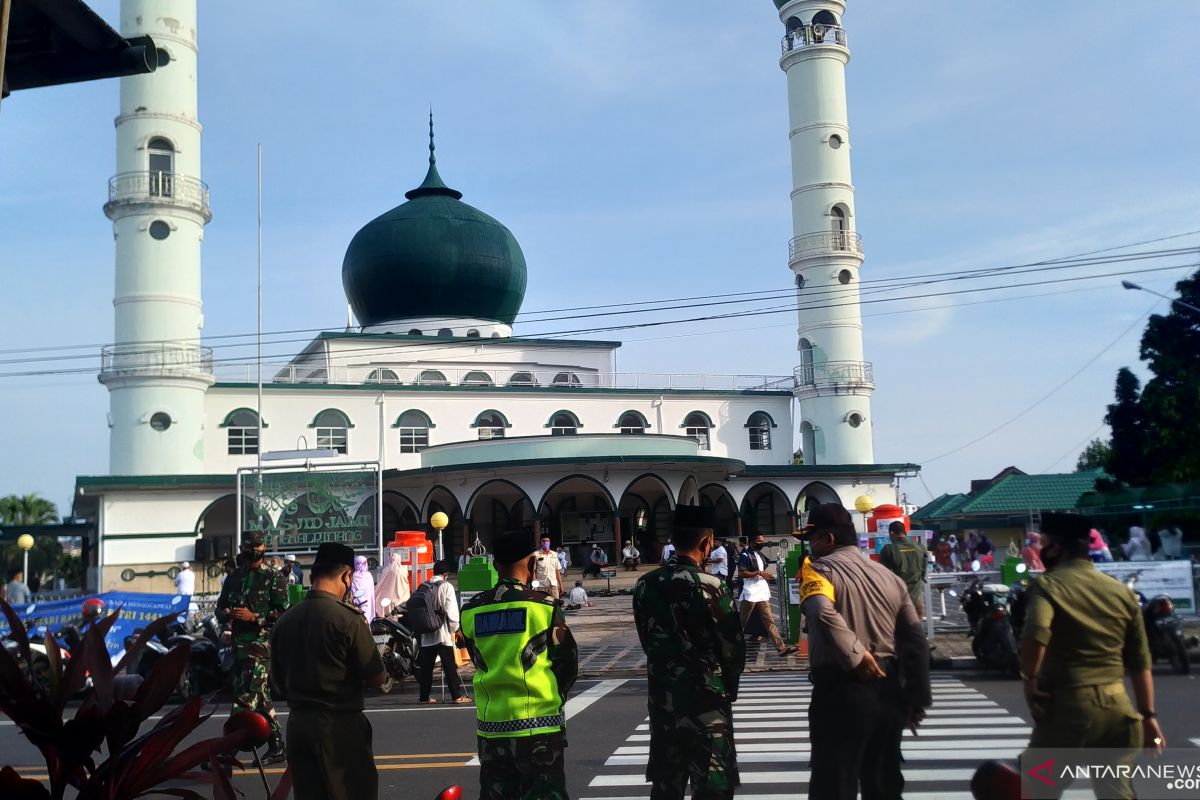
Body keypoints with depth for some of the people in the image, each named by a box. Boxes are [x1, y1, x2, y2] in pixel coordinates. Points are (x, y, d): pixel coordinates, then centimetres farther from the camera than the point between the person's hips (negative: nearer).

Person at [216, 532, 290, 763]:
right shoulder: (234, 577, 17)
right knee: (260, 697, 13)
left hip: (263, 643, -7)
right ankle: (277, 746, 23)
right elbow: (220, 608, 20)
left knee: (246, 698, -14)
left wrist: (254, 617, -19)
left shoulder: (274, 578, -2)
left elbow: (282, 613, -9)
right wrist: (226, 614, -3)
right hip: (239, 643, 7)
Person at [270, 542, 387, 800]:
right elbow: (376, 678, -12)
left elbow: (279, 679, 12)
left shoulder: (284, 620, 3)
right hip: (340, 724, -6)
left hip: (297, 723, 6)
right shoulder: (348, 618, -15)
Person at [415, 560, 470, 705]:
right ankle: (457, 696, -1)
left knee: (426, 666, 11)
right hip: (443, 633, -5)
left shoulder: (423, 587, 6)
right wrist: (454, 630, 1)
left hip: (426, 634, 5)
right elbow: (452, 611, -11)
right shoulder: (446, 587, -8)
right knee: (450, 666, -2)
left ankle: (424, 696, 15)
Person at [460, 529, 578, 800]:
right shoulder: (543, 606, -9)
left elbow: (481, 664, 11)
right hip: (538, 727, -4)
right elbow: (569, 664, 0)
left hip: (490, 727, 4)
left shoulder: (471, 612, 1)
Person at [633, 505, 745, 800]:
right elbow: (733, 647, -10)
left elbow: (648, 641, 8)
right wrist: (727, 687, 9)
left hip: (662, 700, 6)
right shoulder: (709, 586, -16)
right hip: (707, 703, -5)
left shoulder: (644, 585, 0)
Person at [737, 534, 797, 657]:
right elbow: (741, 573, -20)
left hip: (762, 594, 8)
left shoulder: (760, 554, 15)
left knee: (769, 621, 3)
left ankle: (781, 647, -2)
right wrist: (759, 573, -20)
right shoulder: (745, 556, -11)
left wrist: (766, 576, 9)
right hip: (750, 595, -7)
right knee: (741, 622, 4)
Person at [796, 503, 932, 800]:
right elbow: (915, 640, 12)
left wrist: (854, 656, -21)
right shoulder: (888, 575, 14)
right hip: (888, 688, 7)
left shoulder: (819, 568, -6)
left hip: (841, 689, -7)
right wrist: (918, 697, 13)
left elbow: (822, 611, -29)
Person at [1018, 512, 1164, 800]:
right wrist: (1148, 716, 18)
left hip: (1068, 706, -5)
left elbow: (1035, 634, -28)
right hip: (1116, 707, 5)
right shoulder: (1122, 591, 10)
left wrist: (1029, 679, -14)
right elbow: (1140, 663, 12)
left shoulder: (1047, 584, -8)